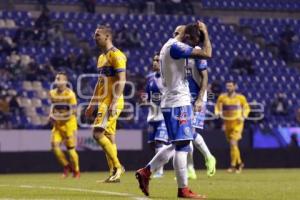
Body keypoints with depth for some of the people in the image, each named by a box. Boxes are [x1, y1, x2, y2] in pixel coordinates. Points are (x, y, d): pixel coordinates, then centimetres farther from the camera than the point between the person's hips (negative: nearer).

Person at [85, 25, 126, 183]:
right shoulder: (102, 57, 18)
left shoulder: (116, 55, -11)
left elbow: (121, 81, -18)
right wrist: (92, 104, 21)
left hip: (112, 103, -10)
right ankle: (114, 173, 11)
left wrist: (114, 103, -25)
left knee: (98, 133, -16)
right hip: (104, 103, 10)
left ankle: (117, 166, -10)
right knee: (109, 137, 8)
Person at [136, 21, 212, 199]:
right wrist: (205, 33, -9)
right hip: (179, 103, -10)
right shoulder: (176, 47, -15)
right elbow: (207, 54, -22)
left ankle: (146, 172, 14)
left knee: (178, 145, 16)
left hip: (171, 102, 10)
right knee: (182, 145, -8)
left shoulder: (168, 46, 17)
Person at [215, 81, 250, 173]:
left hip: (237, 122, -4)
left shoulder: (240, 97, -2)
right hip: (227, 123, 4)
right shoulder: (222, 97, 3)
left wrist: (244, 116, -8)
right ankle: (239, 162, 30)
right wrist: (218, 113, -14)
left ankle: (233, 165, -13)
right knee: (232, 144, 13)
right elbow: (217, 107, 8)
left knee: (233, 143, -16)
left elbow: (247, 108, 8)